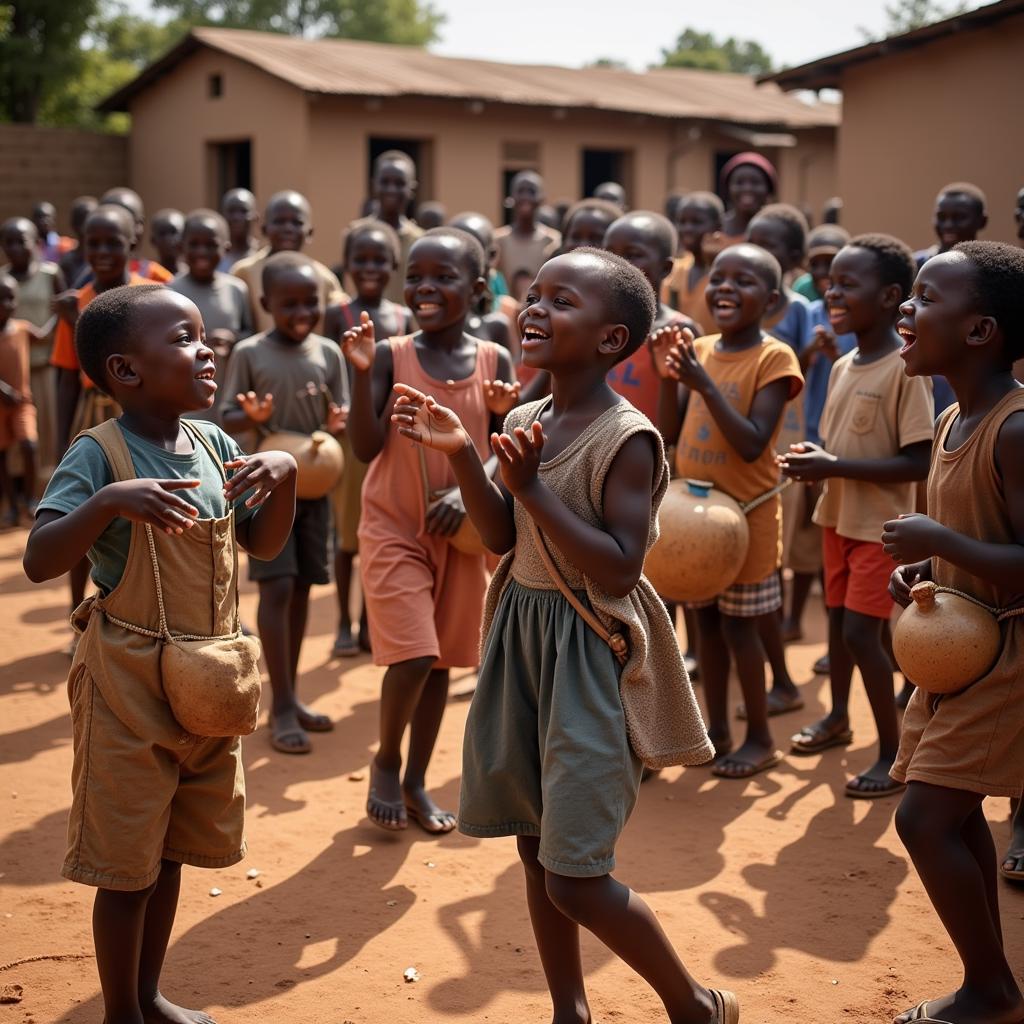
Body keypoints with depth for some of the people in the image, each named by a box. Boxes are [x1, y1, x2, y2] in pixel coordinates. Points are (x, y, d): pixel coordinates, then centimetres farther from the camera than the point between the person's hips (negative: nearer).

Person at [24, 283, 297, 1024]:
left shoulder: (214, 442, 3)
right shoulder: (98, 455, -16)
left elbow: (264, 544, 10)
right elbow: (39, 562, -25)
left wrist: (285, 475, -7)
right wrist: (109, 501, -39)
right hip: (131, 685, -6)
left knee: (172, 850, 19)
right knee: (125, 862, 6)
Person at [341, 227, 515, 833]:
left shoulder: (494, 362, -3)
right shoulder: (392, 356, -9)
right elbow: (367, 448, -14)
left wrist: (469, 491, -16)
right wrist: (361, 372, -25)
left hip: (460, 532, 3)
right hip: (393, 528, -3)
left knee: (441, 660, 11)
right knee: (413, 656, -13)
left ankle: (417, 781, 28)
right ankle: (386, 762, 15)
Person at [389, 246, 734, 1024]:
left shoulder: (627, 437, -17)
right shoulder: (523, 421, 6)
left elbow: (620, 568, -21)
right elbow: (503, 539, 7)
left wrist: (532, 488, -24)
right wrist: (461, 455, -5)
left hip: (587, 649, -7)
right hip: (519, 633, 8)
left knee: (576, 881, -4)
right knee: (535, 847, 15)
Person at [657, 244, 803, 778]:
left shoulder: (774, 358, -13)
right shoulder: (697, 349, 4)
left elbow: (752, 444, -21)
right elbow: (670, 434, 3)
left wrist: (703, 382, -27)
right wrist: (668, 375, -11)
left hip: (744, 512, -6)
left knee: (739, 625, 2)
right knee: (706, 618, 13)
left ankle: (759, 738, 16)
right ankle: (716, 728, 26)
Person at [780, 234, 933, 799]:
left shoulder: (906, 368, -20)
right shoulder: (843, 366, 4)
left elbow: (918, 463, -23)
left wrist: (833, 467, -26)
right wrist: (812, 458, -7)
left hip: (881, 523, -7)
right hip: (838, 515, 8)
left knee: (861, 631, -8)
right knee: (837, 616, 19)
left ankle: (894, 752, 6)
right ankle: (838, 717, 39)